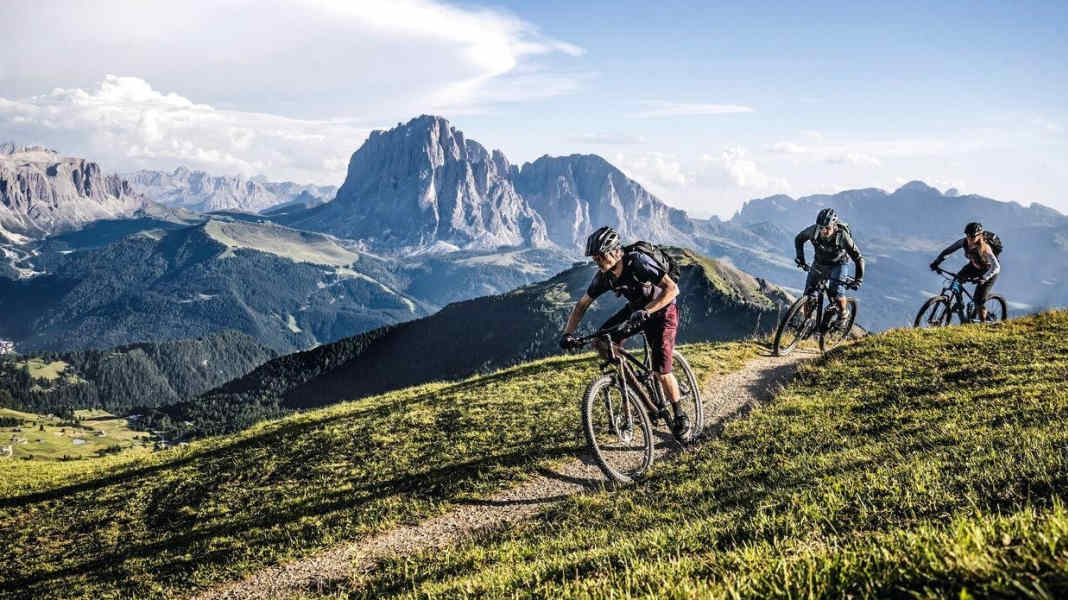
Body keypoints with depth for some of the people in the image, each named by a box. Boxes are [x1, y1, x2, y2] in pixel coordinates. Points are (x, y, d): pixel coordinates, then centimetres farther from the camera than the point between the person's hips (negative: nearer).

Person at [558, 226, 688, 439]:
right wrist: (568, 334, -17)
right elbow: (582, 304, -4)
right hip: (637, 309, 6)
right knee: (602, 341, -11)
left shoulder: (638, 262, -32)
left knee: (661, 371, -15)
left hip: (662, 311, -6)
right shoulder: (604, 276, -14)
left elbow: (672, 289, -38)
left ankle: (680, 417, 11)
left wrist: (646, 311, -48)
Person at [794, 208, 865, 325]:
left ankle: (843, 313, 6)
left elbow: (858, 258, -26)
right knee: (808, 293, -6)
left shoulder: (842, 236, -33)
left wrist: (858, 280, -32)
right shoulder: (813, 230, -26)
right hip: (819, 263, 3)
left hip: (837, 264, -3)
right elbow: (799, 239, -4)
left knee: (835, 291, -24)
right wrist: (800, 257, -15)